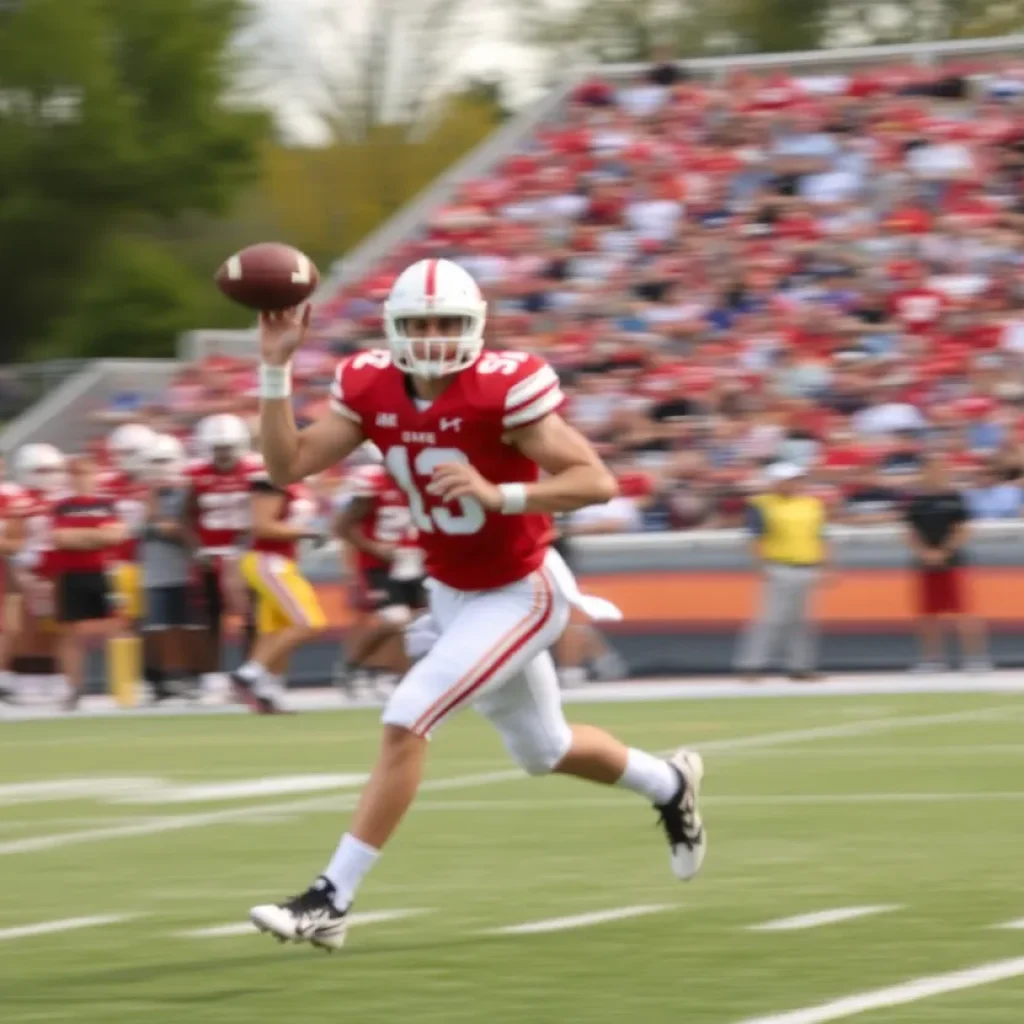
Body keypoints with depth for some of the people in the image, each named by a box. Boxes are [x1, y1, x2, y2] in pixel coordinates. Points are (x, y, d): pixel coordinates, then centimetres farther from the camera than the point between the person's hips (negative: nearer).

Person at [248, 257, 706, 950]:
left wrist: (500, 495, -39)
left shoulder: (504, 387, -25)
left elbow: (598, 482, -26)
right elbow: (286, 466, -10)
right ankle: (670, 784, 50)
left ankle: (334, 899, -14)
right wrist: (276, 369, -18)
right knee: (545, 750, 22)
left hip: (520, 593, -7)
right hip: (452, 593, 7)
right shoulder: (371, 388, -8)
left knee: (405, 722, -19)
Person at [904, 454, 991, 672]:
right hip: (924, 564, 4)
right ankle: (932, 659, 15)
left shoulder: (954, 498, -3)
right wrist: (925, 552, -11)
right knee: (928, 614, 6)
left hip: (951, 562, -4)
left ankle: (976, 657, -6)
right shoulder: (916, 501, 4)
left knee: (961, 612, -9)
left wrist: (943, 553, -14)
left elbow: (963, 531, -5)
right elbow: (911, 533, 5)